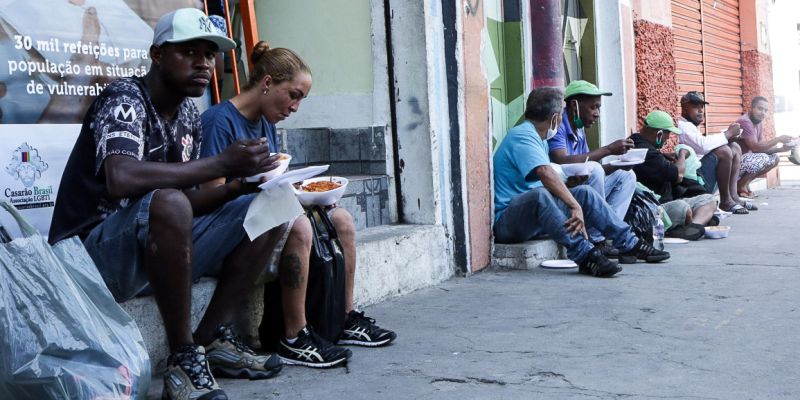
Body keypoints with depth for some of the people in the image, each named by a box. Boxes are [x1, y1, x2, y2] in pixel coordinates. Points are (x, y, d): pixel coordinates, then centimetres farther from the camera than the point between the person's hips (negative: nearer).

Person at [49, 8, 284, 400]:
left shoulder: (189, 116, 8)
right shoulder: (124, 99, -15)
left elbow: (188, 201, 7)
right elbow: (121, 178, -35)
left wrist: (243, 182, -12)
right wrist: (221, 164, -29)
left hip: (158, 248, 8)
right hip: (92, 251, -8)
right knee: (167, 202, -37)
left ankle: (212, 339, -3)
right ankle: (183, 358, -24)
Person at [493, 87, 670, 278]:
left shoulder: (538, 139, 20)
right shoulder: (522, 136, -15)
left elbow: (548, 182, 21)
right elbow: (546, 174, -30)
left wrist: (568, 183, 3)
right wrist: (576, 207, -32)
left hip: (535, 217, 10)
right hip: (506, 220, -10)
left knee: (584, 192, 3)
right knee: (539, 195, -38)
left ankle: (629, 244, 5)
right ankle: (584, 255, -42)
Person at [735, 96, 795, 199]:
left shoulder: (758, 123, 9)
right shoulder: (745, 122, -21)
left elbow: (762, 147, 4)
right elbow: (755, 148, -26)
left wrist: (781, 149, -11)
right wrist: (778, 139, -22)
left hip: (744, 159, 10)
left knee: (775, 157, 5)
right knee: (763, 158, -28)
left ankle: (744, 182, 5)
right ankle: (740, 186, -8)